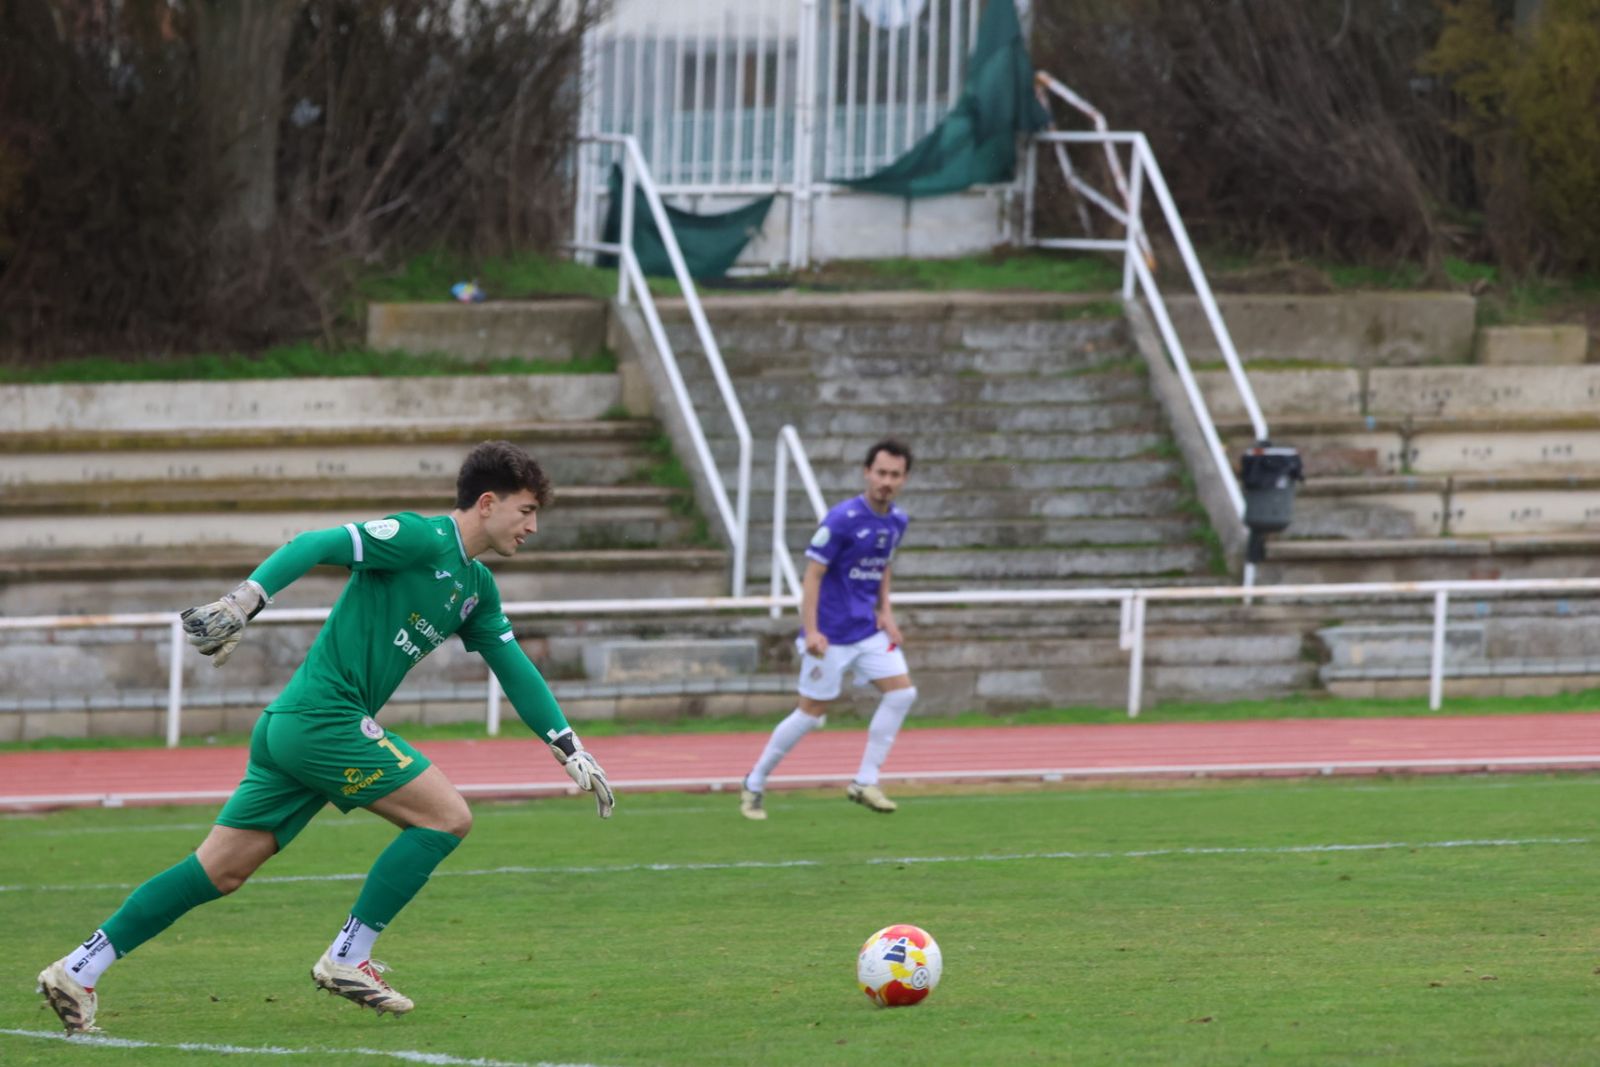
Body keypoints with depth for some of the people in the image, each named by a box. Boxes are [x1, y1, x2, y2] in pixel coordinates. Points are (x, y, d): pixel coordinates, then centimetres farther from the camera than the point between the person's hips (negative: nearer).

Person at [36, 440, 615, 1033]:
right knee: (446, 815, -8)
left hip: (290, 726, 9)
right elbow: (316, 546, -17)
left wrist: (571, 751, 25)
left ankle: (78, 969, 6)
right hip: (324, 715, -9)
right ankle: (347, 959, -6)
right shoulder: (421, 539, -9)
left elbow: (516, 672, 27)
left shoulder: (476, 588, 19)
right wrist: (245, 599, -30)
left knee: (220, 871, 7)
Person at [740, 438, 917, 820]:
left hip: (869, 631, 7)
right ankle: (754, 785, 15)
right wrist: (811, 631, -25)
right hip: (831, 635, -7)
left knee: (901, 692, -7)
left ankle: (865, 782, 0)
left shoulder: (897, 521, 4)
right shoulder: (842, 520, -18)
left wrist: (885, 611, 7)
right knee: (812, 713, -2)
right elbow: (813, 575, -18)